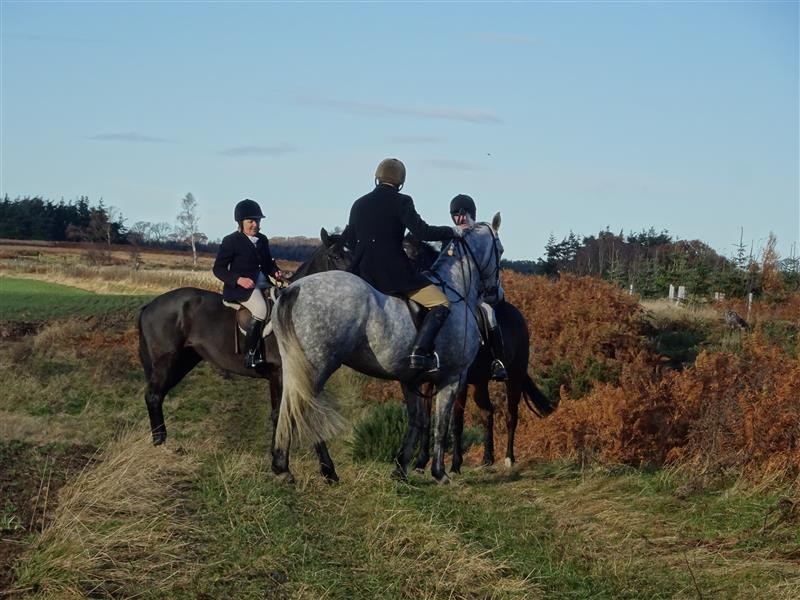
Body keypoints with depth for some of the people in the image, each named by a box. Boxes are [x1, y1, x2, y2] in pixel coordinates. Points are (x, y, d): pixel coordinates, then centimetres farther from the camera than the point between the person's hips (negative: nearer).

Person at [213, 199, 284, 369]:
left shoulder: (262, 240, 14)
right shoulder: (231, 241, -4)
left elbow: (268, 263, 25)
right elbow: (218, 269, -5)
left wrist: (275, 272, 1)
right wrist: (238, 279, -21)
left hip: (262, 284, 8)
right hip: (240, 287, -8)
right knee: (261, 310, -33)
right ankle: (250, 355, -27)